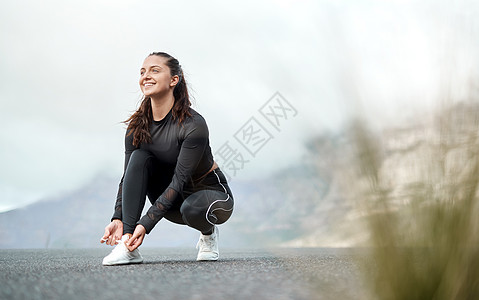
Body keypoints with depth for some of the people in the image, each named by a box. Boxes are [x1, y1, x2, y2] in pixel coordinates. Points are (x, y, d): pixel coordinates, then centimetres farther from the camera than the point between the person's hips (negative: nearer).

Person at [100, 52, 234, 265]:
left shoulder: (193, 125, -26)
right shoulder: (137, 125, -8)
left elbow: (179, 181, -28)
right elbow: (128, 175, -10)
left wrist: (146, 224, -33)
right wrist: (118, 218, -25)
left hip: (210, 192, -5)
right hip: (172, 201, 5)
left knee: (193, 208, -39)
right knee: (139, 157, -20)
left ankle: (208, 233, 0)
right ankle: (127, 243, -25)